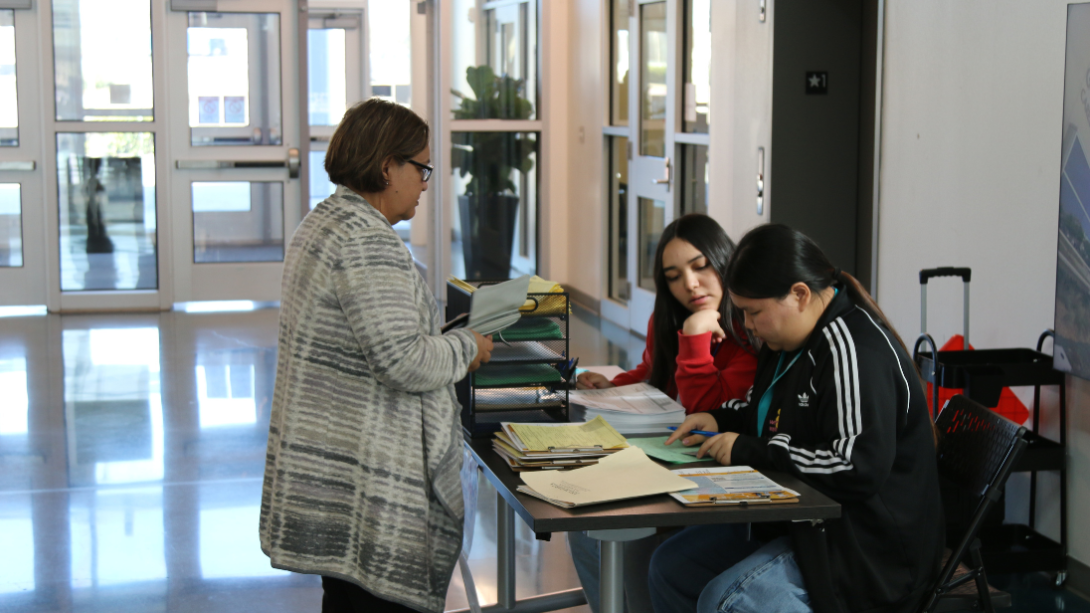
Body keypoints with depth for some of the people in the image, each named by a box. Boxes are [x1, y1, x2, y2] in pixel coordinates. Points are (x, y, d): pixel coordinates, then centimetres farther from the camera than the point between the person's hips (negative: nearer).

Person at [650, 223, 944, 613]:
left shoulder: (853, 350, -22)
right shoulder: (791, 339, 10)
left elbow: (861, 466, -31)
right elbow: (766, 406, 30)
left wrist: (753, 451, -22)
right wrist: (719, 420, 9)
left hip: (864, 545, -10)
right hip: (803, 520, 11)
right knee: (669, 568, 7)